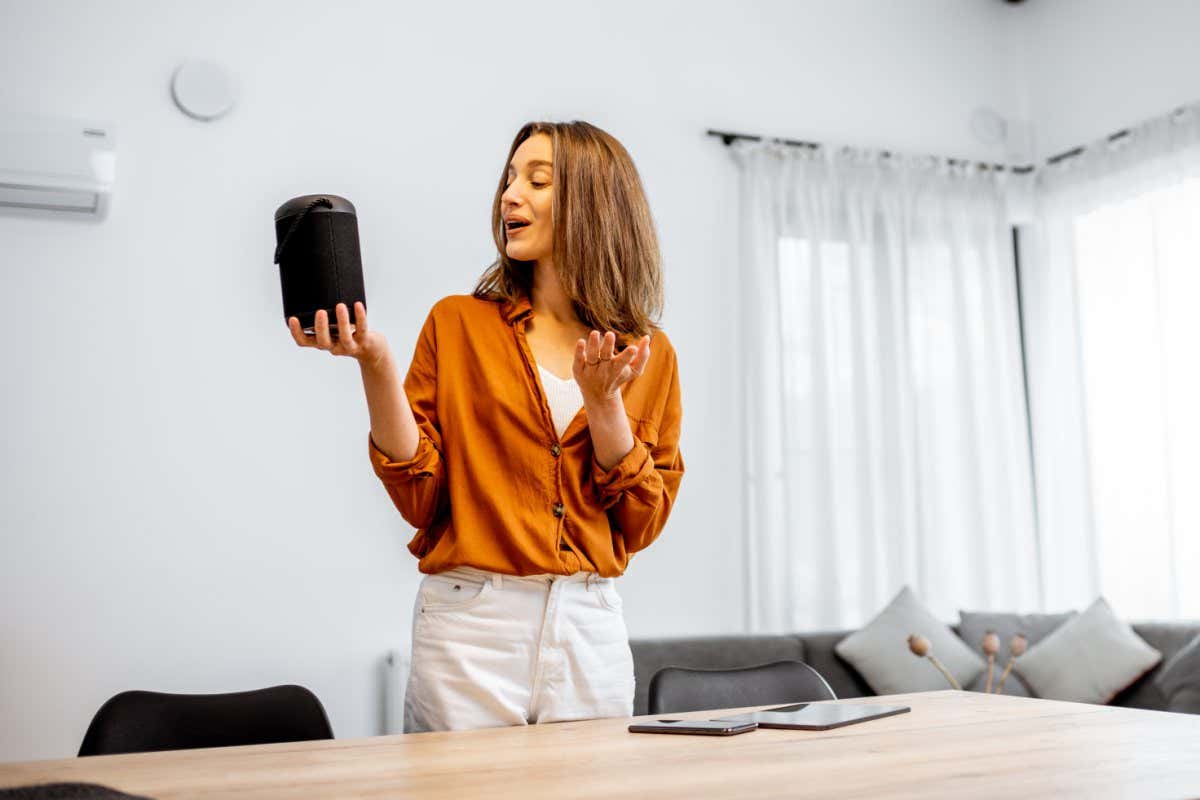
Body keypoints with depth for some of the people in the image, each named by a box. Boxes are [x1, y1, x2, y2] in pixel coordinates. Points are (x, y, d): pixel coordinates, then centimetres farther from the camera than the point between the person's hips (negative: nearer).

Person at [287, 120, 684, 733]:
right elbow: (418, 496, -5)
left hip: (592, 633, 2)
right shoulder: (458, 323, 1)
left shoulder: (649, 357, 5)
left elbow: (640, 527, 1)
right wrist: (375, 366, -16)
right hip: (471, 623, -2)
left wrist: (604, 402, -11)